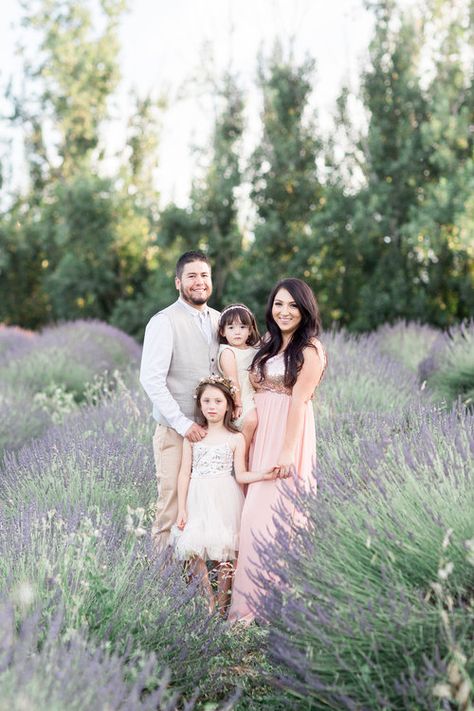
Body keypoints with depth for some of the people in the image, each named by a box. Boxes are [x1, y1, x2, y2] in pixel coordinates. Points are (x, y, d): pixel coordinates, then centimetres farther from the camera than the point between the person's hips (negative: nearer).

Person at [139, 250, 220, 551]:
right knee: (173, 508, -2)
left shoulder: (219, 320, 12)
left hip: (213, 429, 5)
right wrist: (184, 424, -15)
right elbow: (152, 380, -12)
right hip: (176, 432, -5)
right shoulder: (164, 322, -7)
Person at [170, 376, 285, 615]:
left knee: (222, 550, -4)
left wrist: (264, 474, -18)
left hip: (224, 499, -2)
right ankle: (209, 600, 6)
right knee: (193, 550, -7)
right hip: (197, 499, 2)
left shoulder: (236, 438, 2)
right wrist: (182, 509, 0)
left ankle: (222, 603, 8)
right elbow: (185, 473, 5)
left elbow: (240, 475, 0)